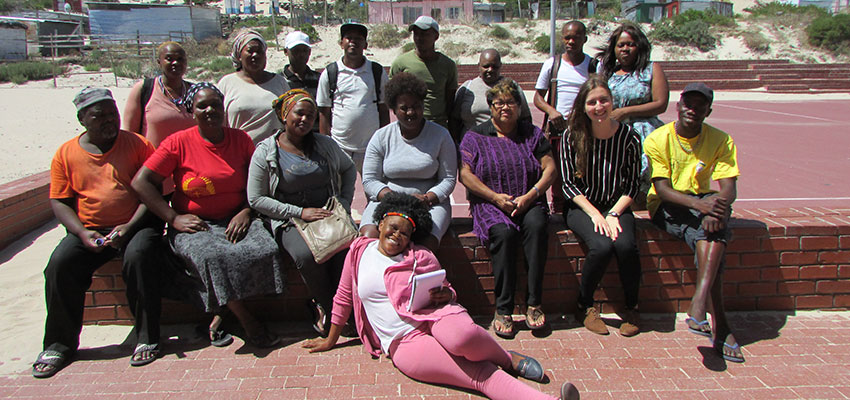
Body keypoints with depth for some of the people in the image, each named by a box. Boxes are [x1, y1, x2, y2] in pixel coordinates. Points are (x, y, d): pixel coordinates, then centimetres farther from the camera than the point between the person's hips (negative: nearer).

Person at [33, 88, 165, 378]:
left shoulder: (138, 145, 2)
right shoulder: (66, 153, 8)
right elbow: (59, 202, 7)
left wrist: (130, 226, -16)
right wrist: (83, 233, -11)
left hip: (135, 226, -2)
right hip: (88, 231, 3)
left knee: (139, 256, -33)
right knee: (60, 264, -23)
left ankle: (147, 338, -19)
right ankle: (59, 344, -4)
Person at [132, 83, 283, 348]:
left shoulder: (241, 139, 7)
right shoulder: (178, 143, -2)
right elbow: (141, 182, -5)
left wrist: (246, 211, -9)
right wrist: (174, 218, -10)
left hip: (236, 220, 3)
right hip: (194, 224, -2)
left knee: (264, 249, -27)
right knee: (211, 256, -35)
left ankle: (220, 316, -10)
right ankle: (247, 321, -18)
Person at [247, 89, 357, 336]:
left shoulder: (324, 144, 9)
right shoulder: (265, 152, -1)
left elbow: (349, 169, 26)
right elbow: (256, 199, -3)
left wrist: (344, 201, 9)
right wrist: (300, 212, -11)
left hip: (329, 213, 3)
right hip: (289, 220, -2)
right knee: (307, 255, -34)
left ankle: (325, 308, -8)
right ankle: (326, 306, -7)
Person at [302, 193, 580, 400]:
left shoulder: (421, 257, 11)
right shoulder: (359, 250, 12)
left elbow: (447, 291, 17)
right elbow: (343, 298, 20)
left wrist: (444, 294, -8)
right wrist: (331, 340, 23)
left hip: (433, 316, 1)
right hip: (403, 343, -1)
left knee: (461, 336, -39)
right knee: (481, 374, -24)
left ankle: (506, 358, -8)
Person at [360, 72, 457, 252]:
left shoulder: (440, 135, 4)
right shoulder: (381, 137, 7)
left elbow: (448, 179, 3)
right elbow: (369, 180, 3)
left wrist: (427, 198, -16)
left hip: (430, 202, -1)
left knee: (426, 242, -32)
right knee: (368, 237, -29)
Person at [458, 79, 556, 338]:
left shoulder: (532, 134, 14)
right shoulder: (475, 136, 9)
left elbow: (550, 169, 6)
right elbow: (465, 174, -1)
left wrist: (530, 195, -11)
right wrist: (495, 196, -13)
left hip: (529, 203, 2)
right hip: (490, 203, -1)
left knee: (537, 226, -32)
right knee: (503, 232, -33)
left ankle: (534, 303, -26)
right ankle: (503, 310, -26)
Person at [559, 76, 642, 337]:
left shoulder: (629, 137, -5)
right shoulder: (572, 136, -8)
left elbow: (632, 185, 0)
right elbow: (568, 184, -7)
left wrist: (614, 214, -14)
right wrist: (594, 214, -16)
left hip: (616, 207, 1)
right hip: (581, 207, -1)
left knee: (626, 245, -28)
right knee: (601, 245, -30)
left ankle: (631, 308, -1)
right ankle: (584, 306, -4)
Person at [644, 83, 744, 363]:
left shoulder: (721, 141, 0)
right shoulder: (657, 140, -8)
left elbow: (729, 189, -11)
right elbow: (662, 189, -17)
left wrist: (718, 205, -35)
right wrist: (700, 205, -34)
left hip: (703, 202, 3)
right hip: (665, 206, -3)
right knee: (710, 236, -31)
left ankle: (699, 302, -42)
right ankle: (718, 325, -33)